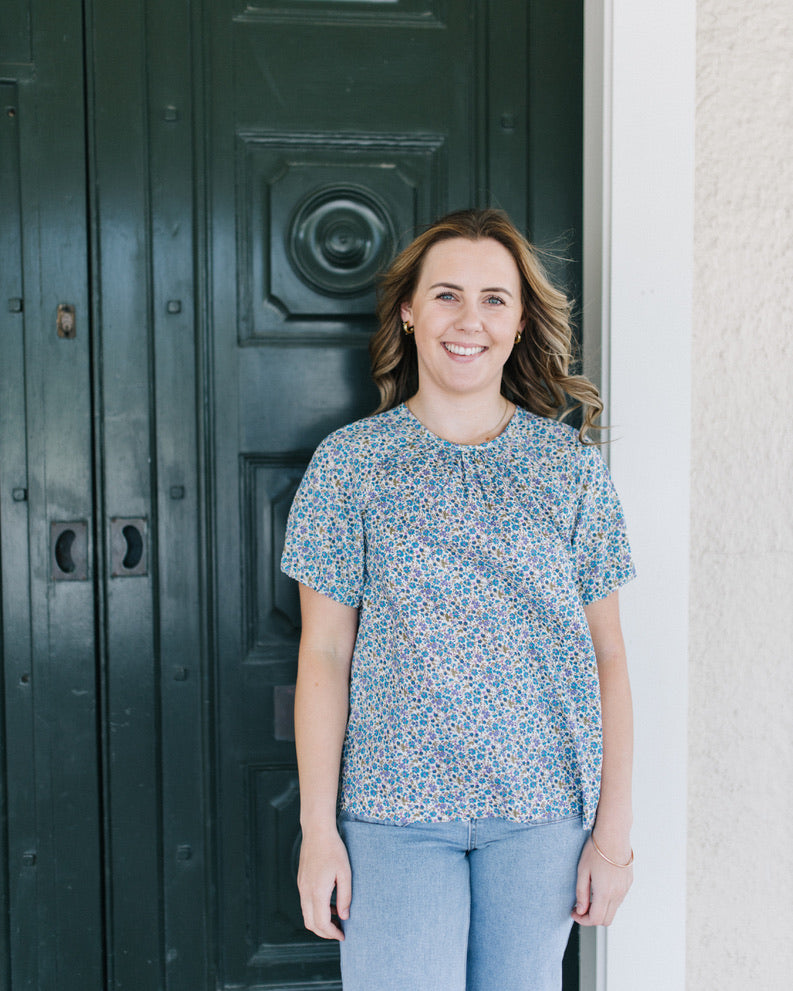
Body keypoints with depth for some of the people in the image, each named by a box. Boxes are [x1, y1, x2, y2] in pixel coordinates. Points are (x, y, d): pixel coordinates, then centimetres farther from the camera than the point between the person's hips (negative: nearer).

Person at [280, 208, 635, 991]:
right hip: (395, 809, -1)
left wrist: (614, 826, 0)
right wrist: (318, 829, -4)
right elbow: (324, 654, -2)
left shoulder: (572, 465, 1)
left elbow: (607, 654, 3)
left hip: (545, 808, 2)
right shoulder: (350, 462, -2)